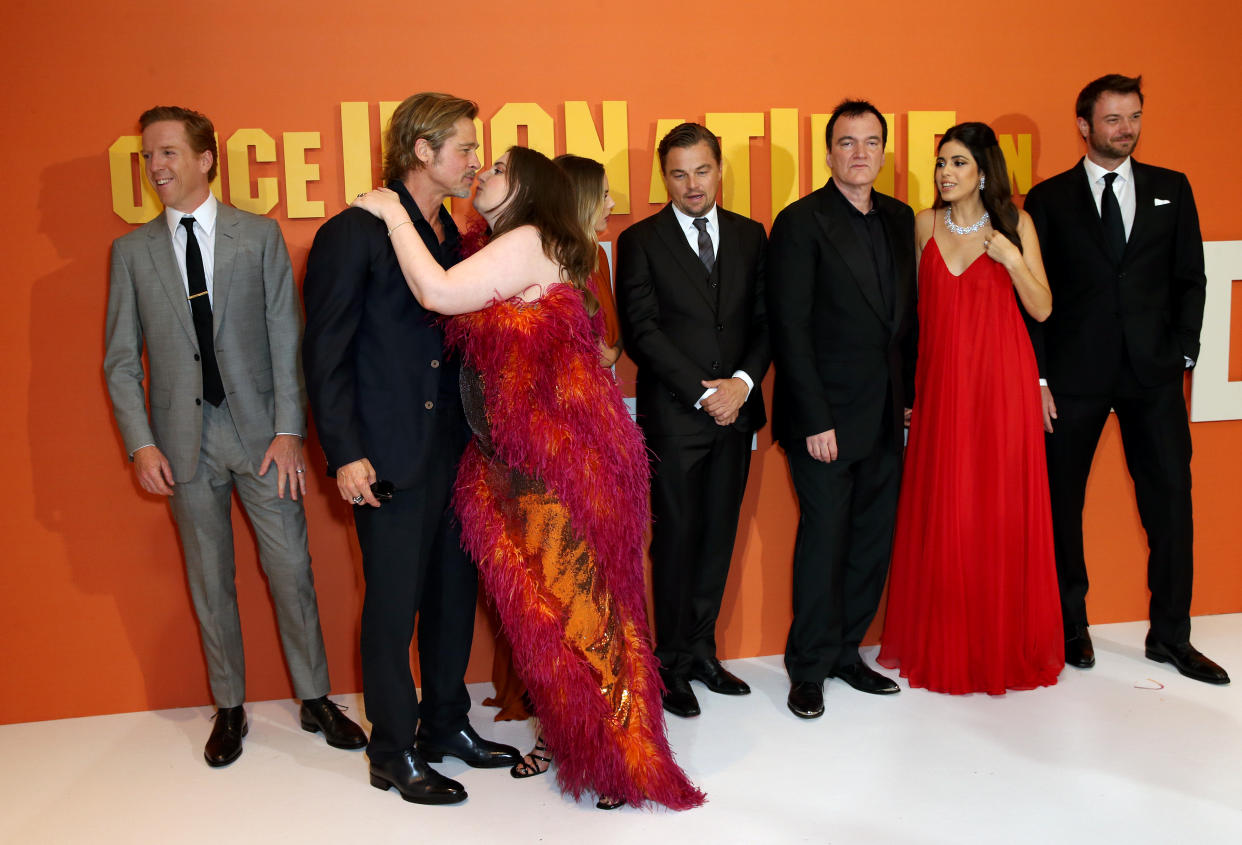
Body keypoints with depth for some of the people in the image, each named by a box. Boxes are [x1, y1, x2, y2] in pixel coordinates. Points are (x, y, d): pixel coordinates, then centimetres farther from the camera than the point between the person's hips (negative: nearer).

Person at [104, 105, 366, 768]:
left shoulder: (260, 236, 2)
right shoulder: (132, 250, 6)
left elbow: (287, 338, -1)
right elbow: (121, 359, 6)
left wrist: (289, 429, -8)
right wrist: (141, 444, -5)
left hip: (259, 430, -1)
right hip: (183, 438, 1)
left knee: (291, 569, 3)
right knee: (209, 579, 10)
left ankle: (315, 698, 20)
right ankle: (229, 708, 26)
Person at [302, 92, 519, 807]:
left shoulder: (452, 236, 12)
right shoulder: (354, 233, -9)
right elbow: (325, 354, -10)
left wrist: (477, 435, 8)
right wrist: (345, 453, -15)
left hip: (453, 448, 7)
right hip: (390, 459, -7)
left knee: (454, 593, 15)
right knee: (394, 606, 4)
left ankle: (446, 724, 32)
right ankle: (395, 755, 20)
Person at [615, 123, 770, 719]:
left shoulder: (749, 235, 11)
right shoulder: (640, 241, -1)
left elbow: (764, 320, 7)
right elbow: (641, 331, -8)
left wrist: (742, 383, -9)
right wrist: (705, 393, -13)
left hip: (735, 409, 4)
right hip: (673, 416, -4)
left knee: (719, 535, 10)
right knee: (677, 538, 2)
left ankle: (701, 650, 24)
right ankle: (673, 663, 16)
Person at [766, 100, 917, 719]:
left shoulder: (900, 219, 12)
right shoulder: (801, 223, -7)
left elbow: (908, 314, 15)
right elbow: (790, 330, -11)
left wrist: (909, 392, 7)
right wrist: (815, 418, -15)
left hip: (885, 412, 6)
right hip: (826, 413, -6)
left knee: (874, 537, 10)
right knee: (825, 536, 0)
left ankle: (845, 650, 26)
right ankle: (810, 669, 15)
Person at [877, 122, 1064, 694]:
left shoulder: (1015, 225, 2)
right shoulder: (925, 224, 7)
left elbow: (1041, 309, 1)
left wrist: (1012, 259, -13)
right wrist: (912, 385, 4)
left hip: (1001, 377, -1)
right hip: (943, 378, 2)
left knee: (1003, 507, 2)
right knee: (944, 511, 2)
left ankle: (1008, 644, 17)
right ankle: (945, 647, 15)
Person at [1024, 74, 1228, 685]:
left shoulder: (1171, 190, 11)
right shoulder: (1049, 199, 3)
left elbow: (1190, 279, 11)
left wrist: (1182, 354, 0)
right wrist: (1038, 378, -5)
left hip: (1154, 374, 2)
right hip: (1074, 376, -2)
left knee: (1171, 502, 3)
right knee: (1061, 503, 5)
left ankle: (1170, 635, 17)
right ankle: (1071, 625, 22)